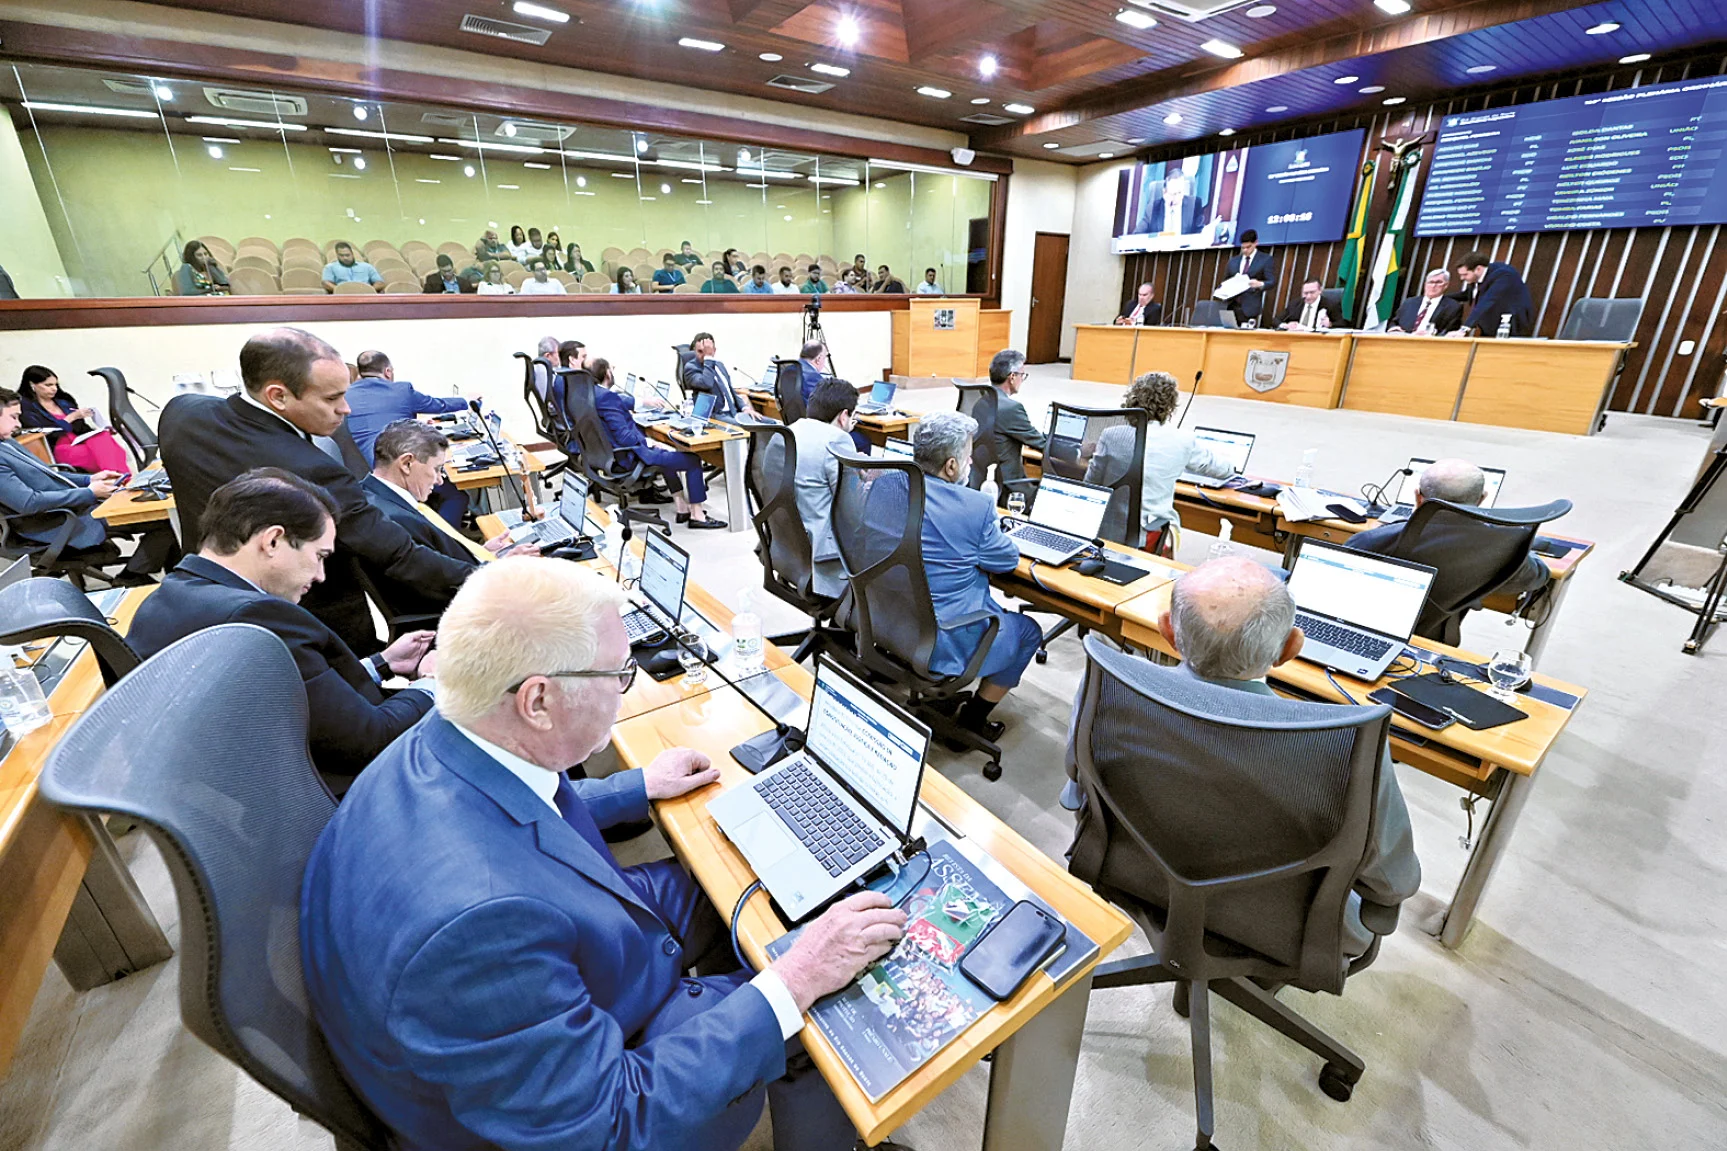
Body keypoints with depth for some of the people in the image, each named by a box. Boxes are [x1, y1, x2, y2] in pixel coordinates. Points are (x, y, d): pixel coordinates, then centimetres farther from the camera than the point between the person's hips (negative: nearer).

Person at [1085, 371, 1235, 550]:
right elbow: (1219, 469, 16)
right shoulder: (1183, 441, -4)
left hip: (1109, 530, 0)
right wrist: (1230, 469, 41)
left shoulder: (1111, 435, -9)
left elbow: (1091, 484, 0)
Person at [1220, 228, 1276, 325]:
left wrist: (1260, 284, -22)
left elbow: (1272, 282, 0)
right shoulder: (1233, 260, 20)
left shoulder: (1266, 259, 6)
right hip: (1230, 305, 4)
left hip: (1249, 307, -4)